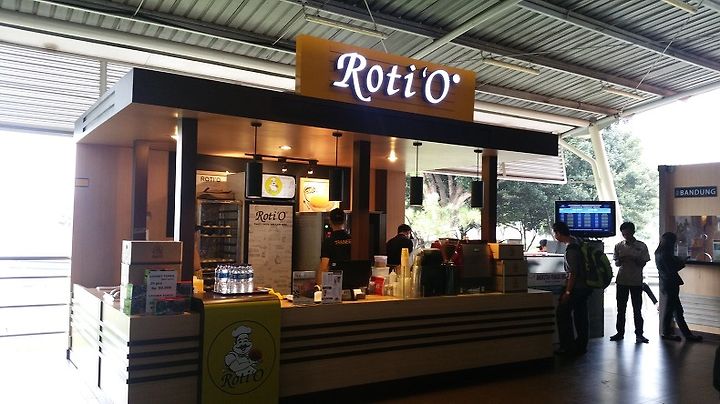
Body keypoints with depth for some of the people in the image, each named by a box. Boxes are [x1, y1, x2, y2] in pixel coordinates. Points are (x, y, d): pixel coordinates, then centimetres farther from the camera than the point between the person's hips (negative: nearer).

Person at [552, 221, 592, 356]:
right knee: (580, 316, 14)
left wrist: (567, 292, -18)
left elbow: (573, 273, -22)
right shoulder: (578, 243, 10)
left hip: (576, 287, -10)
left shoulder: (571, 249, -20)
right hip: (585, 286, 10)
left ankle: (567, 347, 0)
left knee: (563, 314, -2)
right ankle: (580, 346, 20)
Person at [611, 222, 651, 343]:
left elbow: (643, 264, -2)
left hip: (636, 281, -2)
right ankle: (620, 332, 14)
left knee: (637, 309, 1)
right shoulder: (619, 246, 4)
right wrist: (621, 260, -15)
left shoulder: (641, 246, -2)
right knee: (621, 308, 7)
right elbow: (616, 263, 7)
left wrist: (634, 259, -21)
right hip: (622, 280, 2)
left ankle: (639, 334, 6)